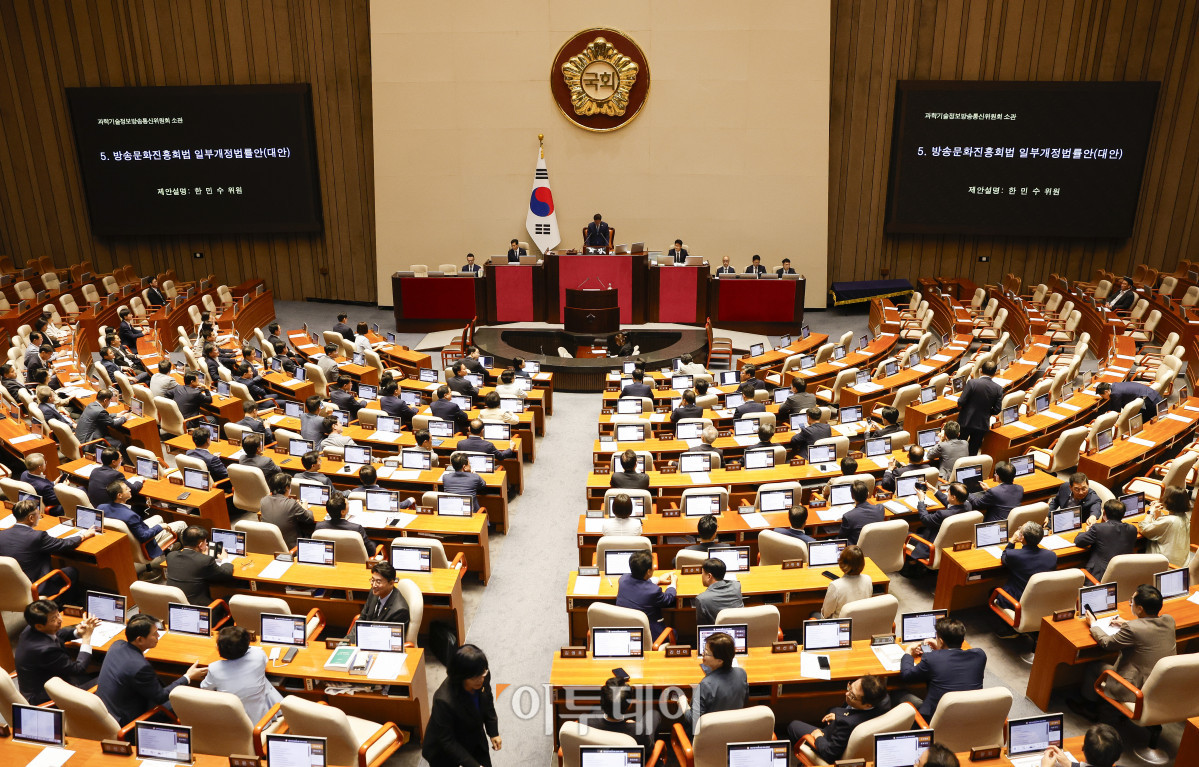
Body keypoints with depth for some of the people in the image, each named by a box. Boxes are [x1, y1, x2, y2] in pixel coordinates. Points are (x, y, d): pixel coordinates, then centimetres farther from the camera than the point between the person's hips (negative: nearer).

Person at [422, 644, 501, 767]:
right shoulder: (444, 700, -39)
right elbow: (447, 741, -27)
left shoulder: (482, 679, -22)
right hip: (444, 751, -5)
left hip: (475, 742, 5)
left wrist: (493, 733, -1)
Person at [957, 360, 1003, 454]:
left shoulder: (972, 382, -17)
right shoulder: (998, 389, -7)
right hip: (982, 425, 2)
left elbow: (961, 402, -17)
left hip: (966, 422, -2)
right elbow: (996, 410, -4)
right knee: (973, 451, 14)